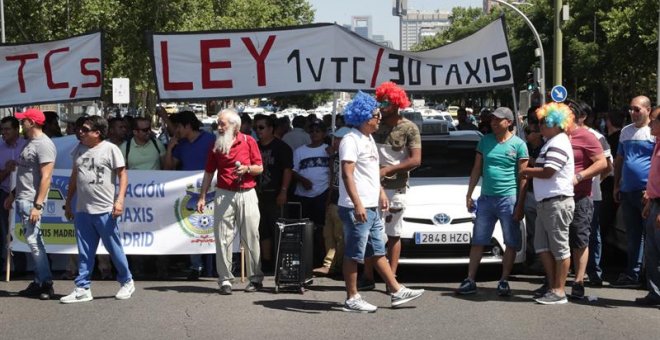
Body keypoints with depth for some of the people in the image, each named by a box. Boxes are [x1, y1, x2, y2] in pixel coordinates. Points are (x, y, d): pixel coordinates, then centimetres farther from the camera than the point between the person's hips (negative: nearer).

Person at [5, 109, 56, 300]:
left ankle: (45, 284, -5)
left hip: (31, 201, -10)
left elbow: (46, 177, -19)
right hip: (22, 200, 10)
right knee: (33, 241, 10)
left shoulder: (44, 144, -13)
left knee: (34, 241, -9)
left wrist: (37, 205, -23)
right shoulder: (30, 143, 17)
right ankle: (39, 282, 13)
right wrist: (13, 194, 22)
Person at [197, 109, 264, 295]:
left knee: (251, 238, 1)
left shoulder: (249, 141, 1)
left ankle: (256, 278, 9)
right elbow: (209, 172, 11)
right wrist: (202, 197, 6)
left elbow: (259, 168, 5)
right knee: (223, 239, -1)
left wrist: (247, 169, -15)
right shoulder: (216, 145, 8)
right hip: (224, 194, 2)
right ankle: (225, 280, 4)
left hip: (247, 194, -2)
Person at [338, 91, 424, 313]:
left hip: (371, 208, 10)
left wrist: (381, 193, 19)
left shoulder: (369, 139, 16)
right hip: (356, 209, -10)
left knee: (377, 252, 15)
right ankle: (352, 299, 3)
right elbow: (347, 174, -22)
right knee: (353, 255, -3)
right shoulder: (351, 141, -14)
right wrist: (358, 205, -27)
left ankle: (396, 291, 18)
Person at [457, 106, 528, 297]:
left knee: (511, 243, 0)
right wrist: (469, 195, 9)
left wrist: (520, 205, -10)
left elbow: (523, 177, -4)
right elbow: (477, 169, 15)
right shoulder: (485, 141, 11)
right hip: (486, 198, 4)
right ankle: (470, 281, 8)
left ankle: (504, 281, 7)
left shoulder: (518, 144, -2)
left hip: (508, 199, -4)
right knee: (478, 241, 5)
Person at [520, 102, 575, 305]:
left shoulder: (558, 144, -15)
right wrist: (532, 173, 6)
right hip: (545, 202, 11)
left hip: (557, 202, -11)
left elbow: (547, 172, -22)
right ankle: (553, 286, 18)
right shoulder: (552, 142, 19)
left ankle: (559, 291, -1)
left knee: (559, 247, -4)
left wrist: (527, 171, -6)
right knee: (542, 246, 12)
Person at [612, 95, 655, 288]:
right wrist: (616, 186, 14)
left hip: (647, 192, -7)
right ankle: (632, 274, 16)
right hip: (627, 191, 7)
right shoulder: (626, 131, 16)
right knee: (632, 235, 11)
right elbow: (619, 160, 20)